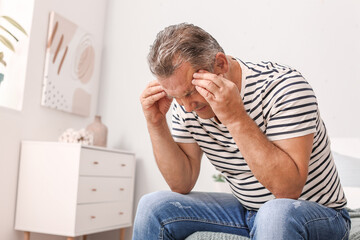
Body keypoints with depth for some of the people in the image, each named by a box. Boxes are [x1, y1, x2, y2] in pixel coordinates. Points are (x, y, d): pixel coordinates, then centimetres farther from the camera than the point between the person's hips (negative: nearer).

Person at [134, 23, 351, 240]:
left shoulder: (285, 87, -24)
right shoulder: (185, 103, -7)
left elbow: (288, 189, -31)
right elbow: (182, 184, -5)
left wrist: (235, 117, -37)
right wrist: (156, 124, -16)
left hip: (319, 214, -3)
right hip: (246, 211, 4)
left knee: (277, 215, -37)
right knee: (153, 207, -12)